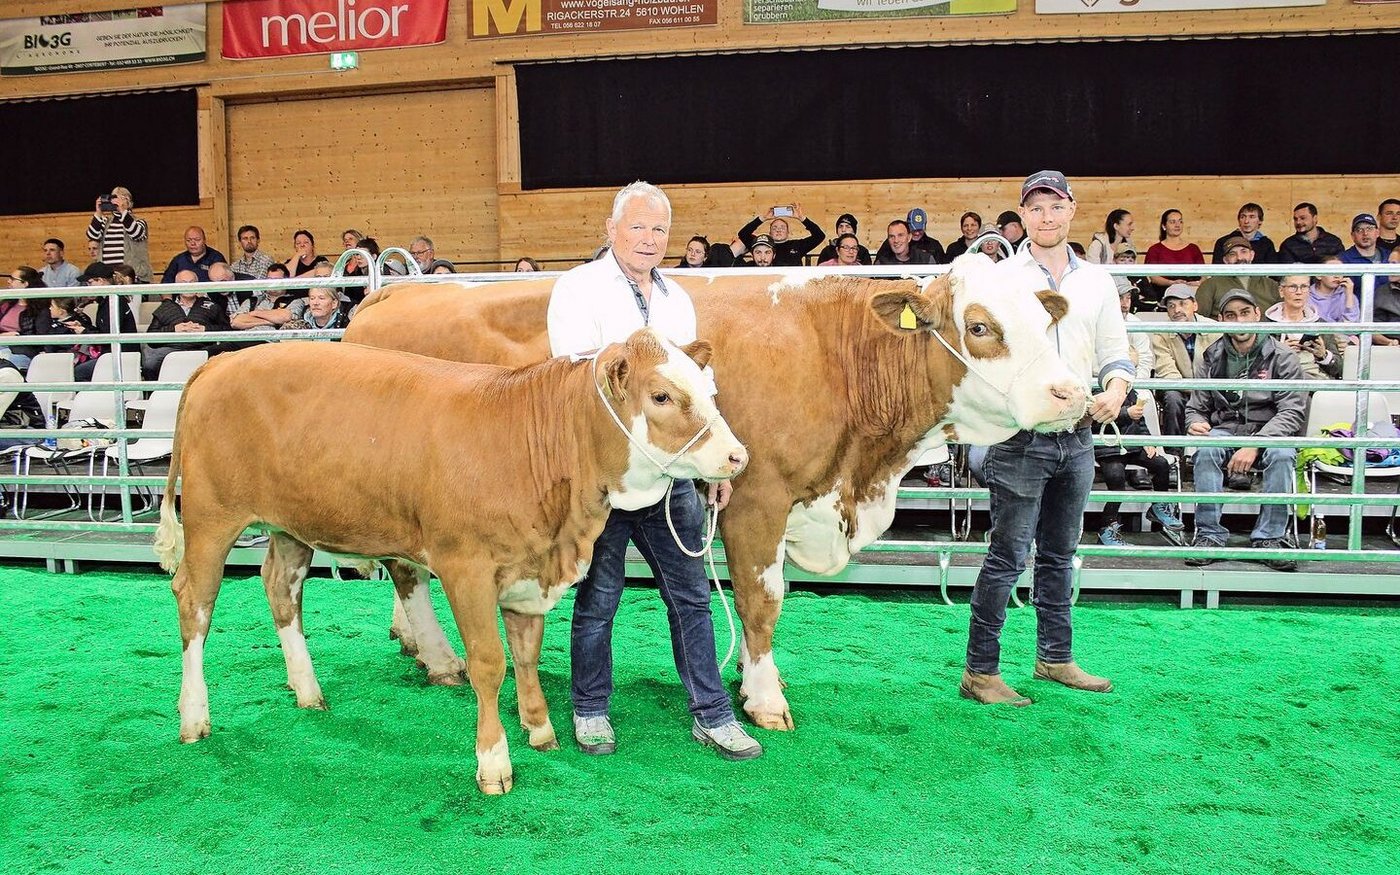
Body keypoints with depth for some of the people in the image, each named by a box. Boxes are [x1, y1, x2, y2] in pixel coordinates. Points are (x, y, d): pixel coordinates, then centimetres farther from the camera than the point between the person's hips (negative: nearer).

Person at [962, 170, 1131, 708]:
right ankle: (980, 672, 2)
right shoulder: (1001, 278, -2)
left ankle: (1055, 658, 29)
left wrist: (1115, 391, -7)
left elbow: (1115, 353, 14)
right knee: (1008, 555, -5)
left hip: (1077, 435, 5)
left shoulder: (1097, 281, 12)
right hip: (1019, 435, -5)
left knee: (1060, 554, 16)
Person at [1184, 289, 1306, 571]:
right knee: (1206, 450, -32)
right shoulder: (1212, 359, 7)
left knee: (1282, 454, -35)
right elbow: (1196, 406, 12)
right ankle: (1210, 535, -27)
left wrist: (1255, 444, -24)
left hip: (1268, 431, -1)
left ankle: (1268, 538, -24)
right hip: (1225, 429, 1)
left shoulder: (1281, 357, -1)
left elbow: (1292, 411, -10)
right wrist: (1196, 423, -15)